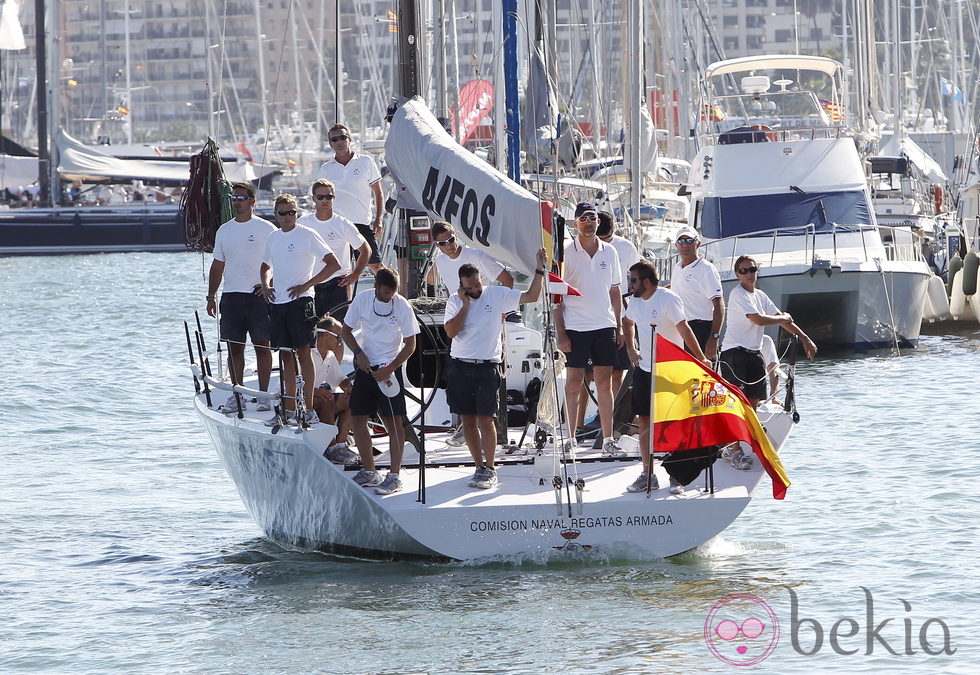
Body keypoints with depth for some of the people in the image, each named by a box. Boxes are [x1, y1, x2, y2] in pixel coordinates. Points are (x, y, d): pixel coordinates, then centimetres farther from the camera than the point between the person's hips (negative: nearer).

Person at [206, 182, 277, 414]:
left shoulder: (266, 229, -1)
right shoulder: (224, 231, 13)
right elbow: (217, 265, 17)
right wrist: (211, 296, 11)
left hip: (258, 295, -4)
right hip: (231, 296, 4)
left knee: (262, 346, -4)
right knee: (234, 347, 4)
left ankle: (263, 395, 1)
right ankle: (237, 396, 10)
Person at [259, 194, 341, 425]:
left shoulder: (307, 235, -5)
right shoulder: (273, 238, 14)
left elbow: (333, 264, -8)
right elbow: (266, 266, 31)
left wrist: (306, 286, -13)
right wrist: (265, 285, 9)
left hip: (300, 301, -6)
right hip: (278, 302, 7)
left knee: (303, 353, -9)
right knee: (285, 356, 8)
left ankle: (308, 410, -9)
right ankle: (290, 410, 13)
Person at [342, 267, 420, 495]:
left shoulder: (402, 306, -11)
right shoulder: (362, 299, -4)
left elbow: (410, 345, -7)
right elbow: (347, 330, 8)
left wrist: (389, 369, -16)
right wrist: (358, 353, -9)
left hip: (389, 368, -4)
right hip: (366, 366, 4)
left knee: (393, 421, -7)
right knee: (358, 418, 5)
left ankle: (394, 476, -6)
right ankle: (369, 472, 17)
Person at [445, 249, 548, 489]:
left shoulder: (497, 295, 0)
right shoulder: (455, 301, 4)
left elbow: (531, 296, -1)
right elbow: (451, 331, -8)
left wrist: (540, 271, -10)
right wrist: (465, 305, -9)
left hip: (488, 367, -3)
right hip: (461, 367, 3)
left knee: (485, 419, -7)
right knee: (468, 420, 6)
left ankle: (489, 469, 1)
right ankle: (480, 467, 15)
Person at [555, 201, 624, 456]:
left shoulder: (609, 252, 9)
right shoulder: (567, 253, -3)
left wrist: (619, 327, 11)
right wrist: (560, 332, -9)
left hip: (605, 326, 3)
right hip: (575, 327, -3)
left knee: (605, 382, 5)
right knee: (574, 383, 0)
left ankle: (608, 440, 8)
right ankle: (570, 440, 5)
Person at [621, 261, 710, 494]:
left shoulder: (669, 299, -14)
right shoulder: (635, 302, 8)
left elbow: (684, 330, -20)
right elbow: (628, 323, 30)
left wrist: (701, 359, -23)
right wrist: (631, 349, 18)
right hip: (643, 370, 7)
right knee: (644, 422, 5)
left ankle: (676, 477, 1)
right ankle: (647, 475, 11)